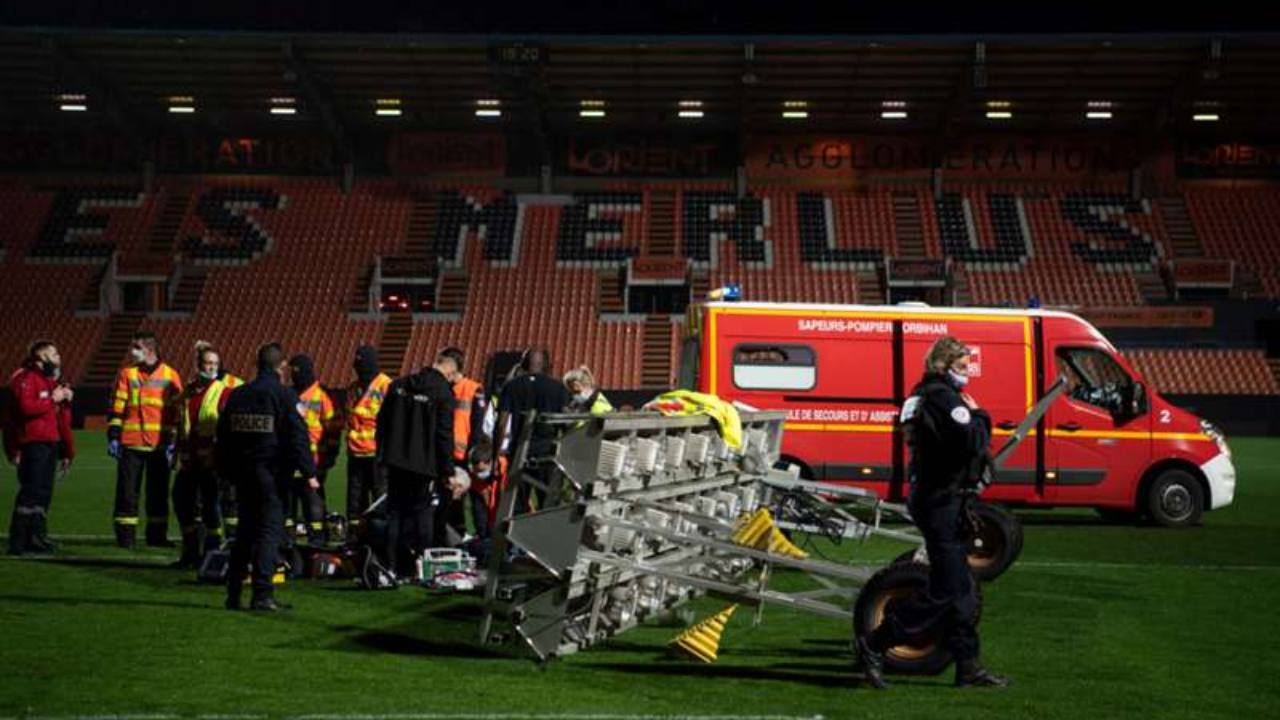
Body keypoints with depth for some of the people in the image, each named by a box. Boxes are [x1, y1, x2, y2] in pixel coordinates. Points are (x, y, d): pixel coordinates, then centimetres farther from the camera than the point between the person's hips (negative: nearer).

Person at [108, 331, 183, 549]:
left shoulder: (170, 376, 4)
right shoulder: (126, 374, 6)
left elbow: (177, 413, 5)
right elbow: (117, 407, 4)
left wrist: (173, 443, 0)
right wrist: (113, 436, -3)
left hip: (160, 446, 0)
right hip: (131, 443, 0)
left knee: (159, 493, 6)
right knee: (127, 491, -1)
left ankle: (157, 536, 15)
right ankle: (125, 535, 6)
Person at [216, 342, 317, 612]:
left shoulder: (237, 395, 9)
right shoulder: (284, 395, -8)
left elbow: (223, 435, 14)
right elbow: (297, 437, -13)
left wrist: (226, 470, 22)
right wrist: (309, 472, -10)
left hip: (243, 472, 6)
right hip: (271, 473, -6)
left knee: (245, 531, 16)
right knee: (270, 531, -3)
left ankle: (234, 594, 18)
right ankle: (262, 595, -10)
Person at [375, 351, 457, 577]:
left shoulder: (398, 385, 7)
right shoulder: (443, 392, -11)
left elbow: (382, 422, 11)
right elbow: (444, 435, -13)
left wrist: (382, 455, 18)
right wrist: (448, 472, -8)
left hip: (395, 460, 5)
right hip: (424, 464, -5)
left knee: (395, 512, 12)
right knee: (422, 514, 3)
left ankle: (393, 566, 13)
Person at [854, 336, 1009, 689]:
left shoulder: (924, 395, 16)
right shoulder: (943, 397, -16)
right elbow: (973, 443, -25)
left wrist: (973, 418, 8)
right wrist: (979, 415, -8)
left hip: (933, 497, 11)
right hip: (942, 500, -11)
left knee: (960, 589, 13)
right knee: (945, 589, -6)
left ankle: (968, 667, 17)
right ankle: (874, 645, -2)